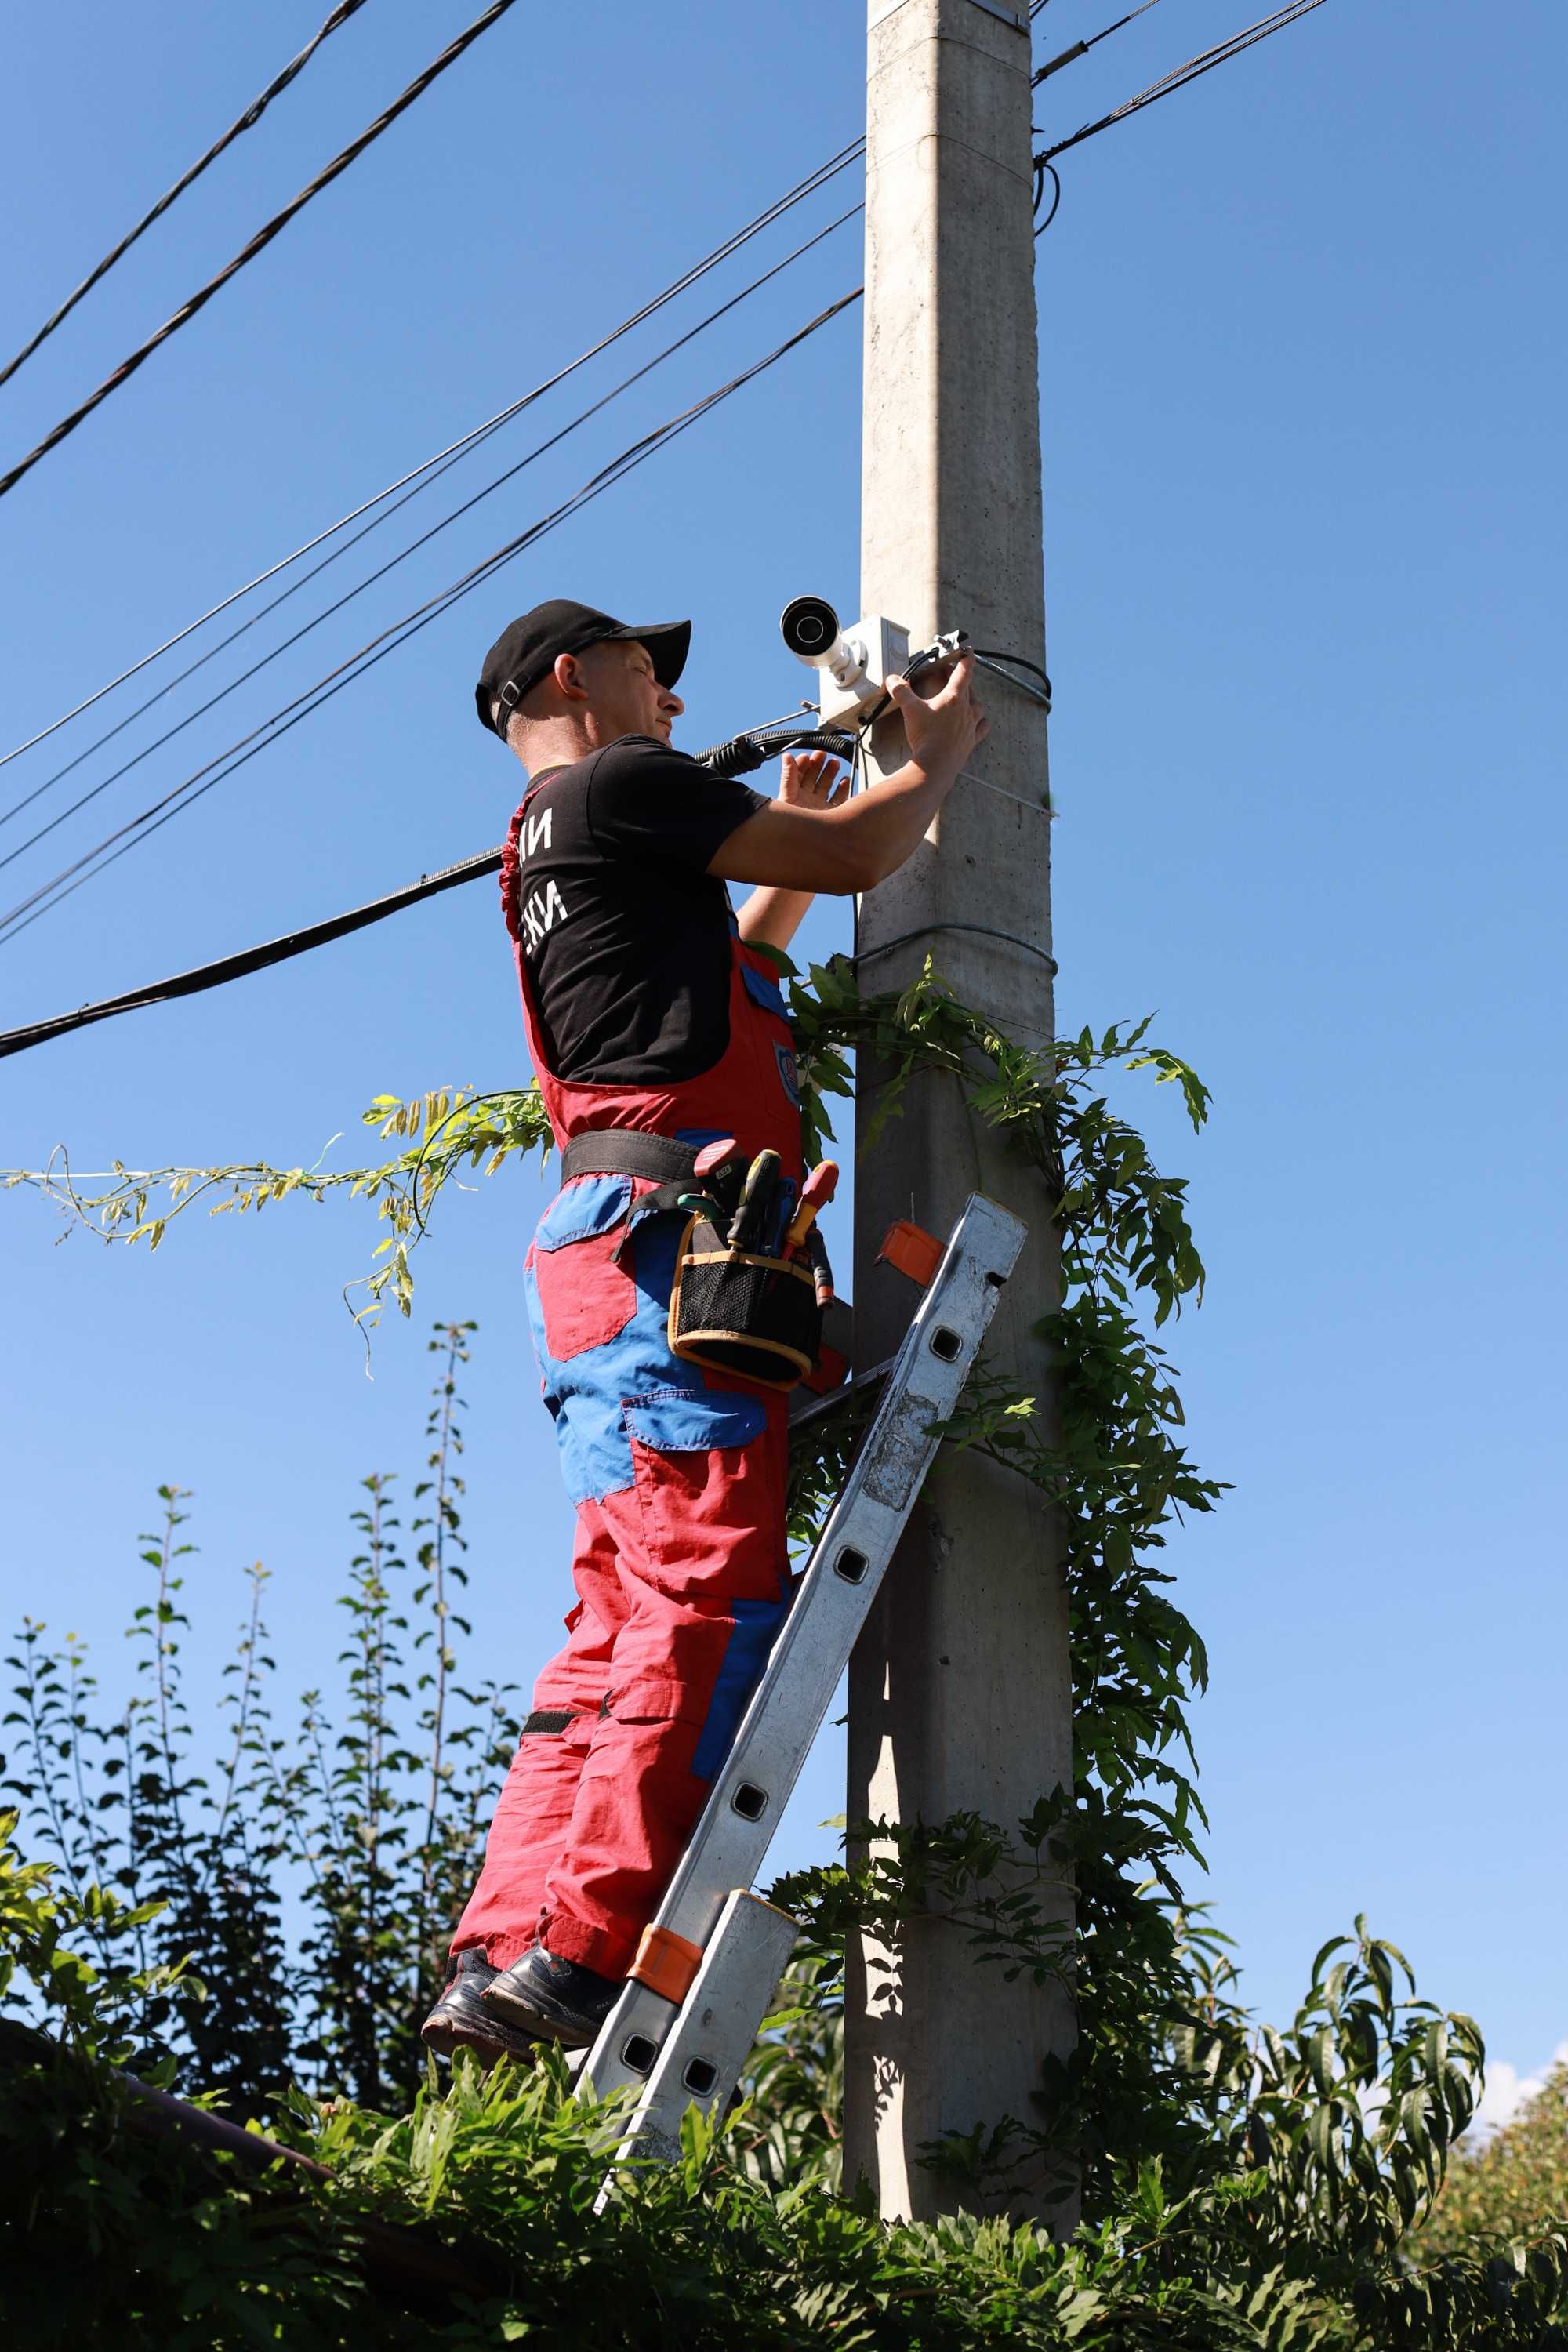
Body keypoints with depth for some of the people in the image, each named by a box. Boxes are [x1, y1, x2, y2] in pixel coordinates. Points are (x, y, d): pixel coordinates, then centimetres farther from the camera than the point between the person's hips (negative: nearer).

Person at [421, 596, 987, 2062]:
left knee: (624, 1626, 5)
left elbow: (720, 981, 41)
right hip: (669, 1224, -10)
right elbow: (858, 858, 3)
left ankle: (502, 1959, 1)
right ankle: (587, 1949, -23)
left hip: (609, 1253, 10)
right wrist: (938, 754, 22)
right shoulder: (616, 785, 3)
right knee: (710, 1592, -17)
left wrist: (796, 831, 42)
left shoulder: (552, 856, 31)